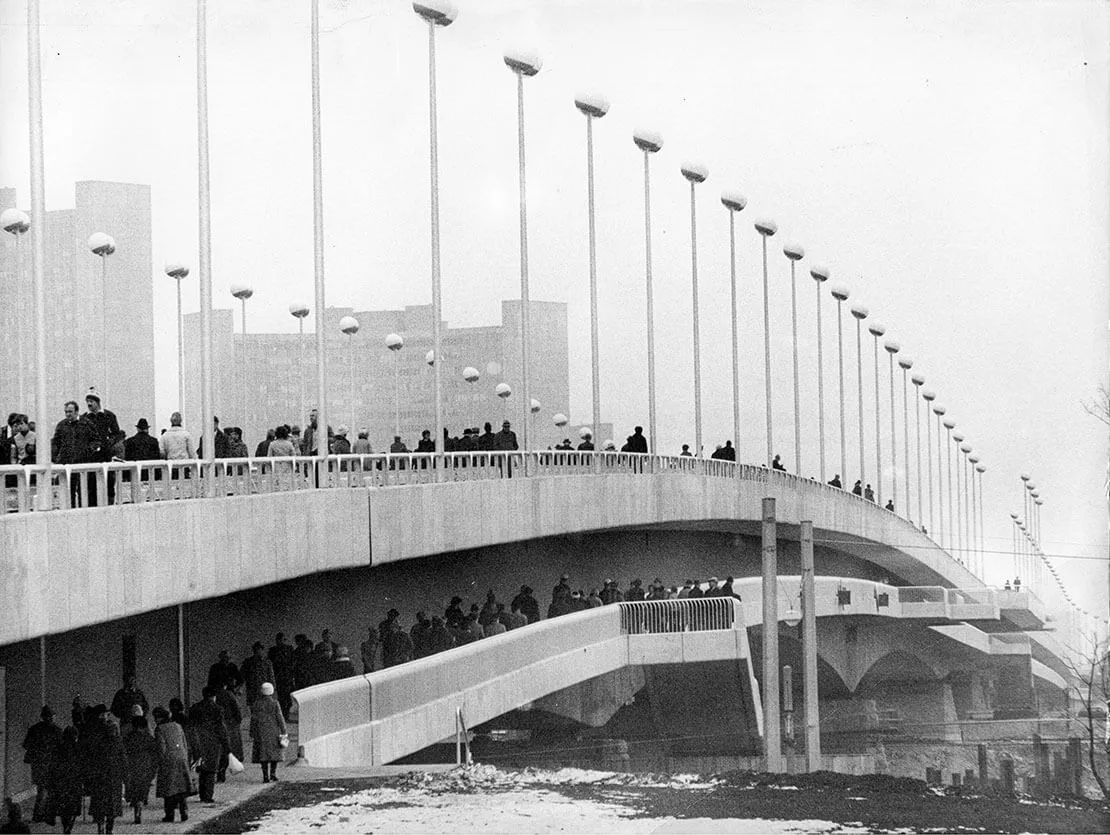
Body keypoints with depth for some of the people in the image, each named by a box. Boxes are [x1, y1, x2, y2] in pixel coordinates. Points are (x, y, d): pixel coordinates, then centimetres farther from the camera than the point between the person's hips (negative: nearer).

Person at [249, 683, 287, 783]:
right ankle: (273, 773, 6)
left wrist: (252, 735, 5)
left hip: (261, 733, 0)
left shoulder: (257, 704, -3)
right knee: (275, 752, 13)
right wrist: (283, 732, -2)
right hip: (274, 731, 0)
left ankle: (266, 776, -2)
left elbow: (253, 720, -1)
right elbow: (280, 718, -7)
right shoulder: (275, 703, -6)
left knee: (263, 754, 3)